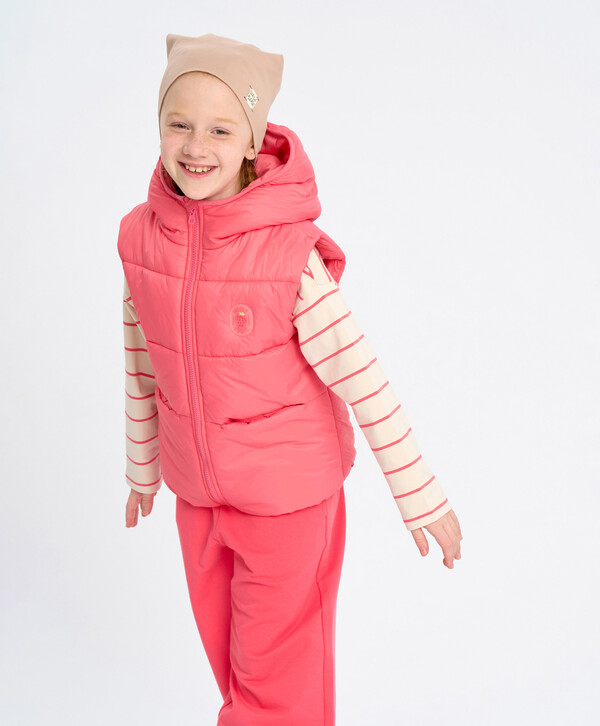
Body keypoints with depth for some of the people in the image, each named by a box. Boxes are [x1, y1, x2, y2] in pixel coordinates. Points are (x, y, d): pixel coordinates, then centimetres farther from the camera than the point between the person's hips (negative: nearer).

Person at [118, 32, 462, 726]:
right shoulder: (139, 233, -8)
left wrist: (419, 495, -12)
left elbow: (360, 376, -18)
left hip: (288, 493, -5)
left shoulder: (290, 252, -24)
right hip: (197, 488, 5)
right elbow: (143, 363, 5)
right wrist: (142, 468, 16)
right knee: (223, 645, 24)